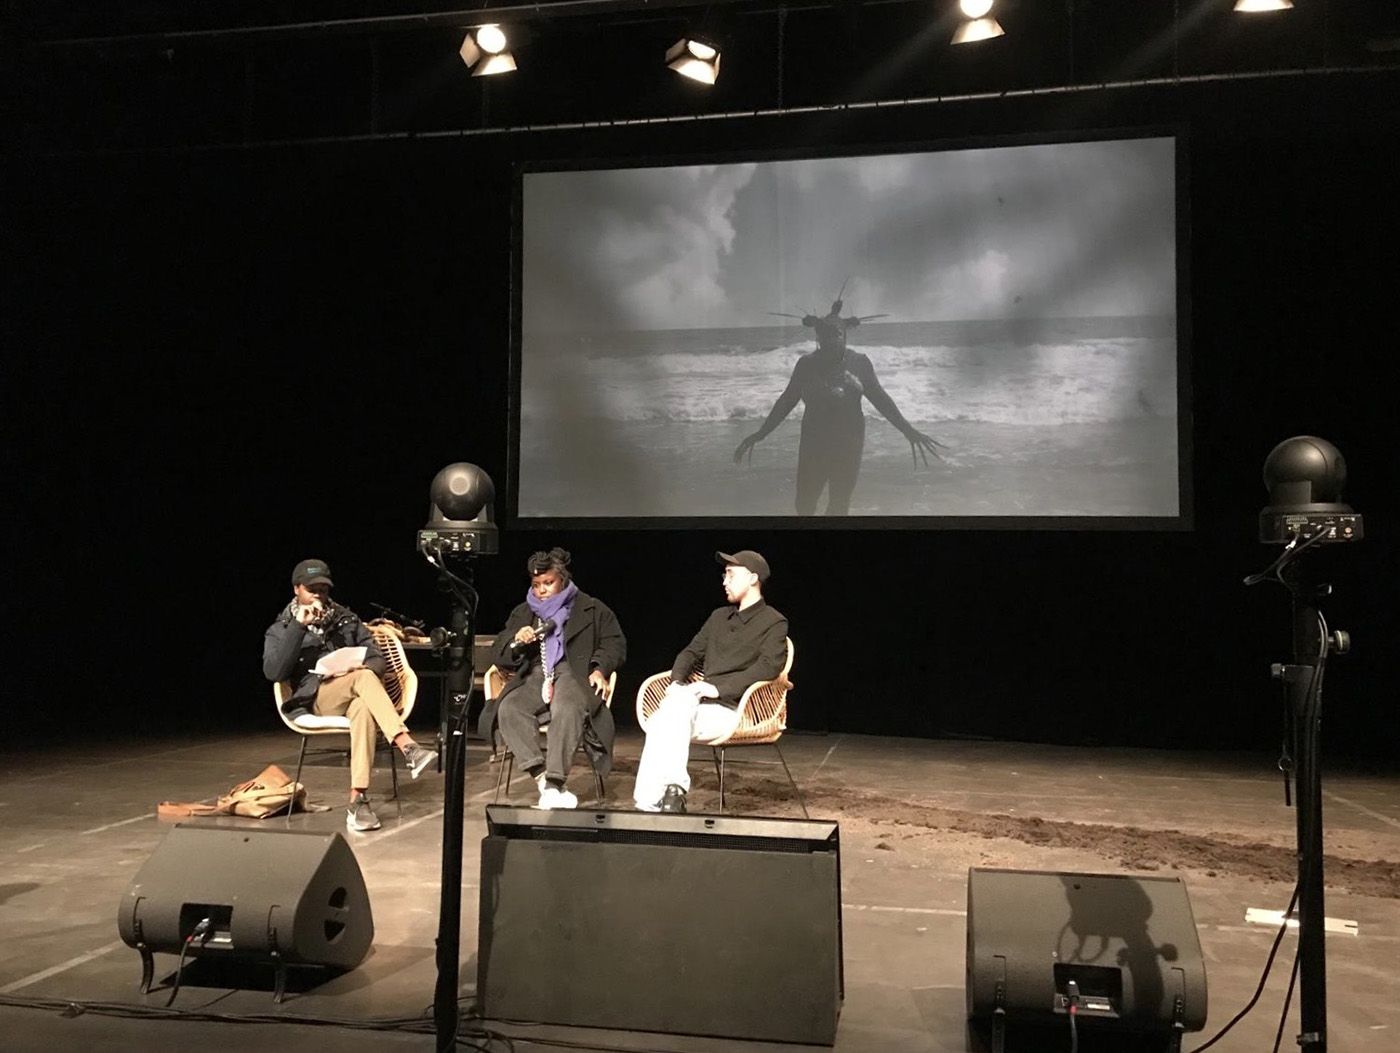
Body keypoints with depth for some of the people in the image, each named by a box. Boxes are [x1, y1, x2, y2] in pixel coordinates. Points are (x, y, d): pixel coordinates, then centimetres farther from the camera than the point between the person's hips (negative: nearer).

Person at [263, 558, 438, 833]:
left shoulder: (346, 620, 20)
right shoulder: (281, 630, 13)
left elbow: (379, 661, 12)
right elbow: (273, 673, -7)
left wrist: (355, 667, -11)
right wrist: (299, 627, -12)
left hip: (354, 697, 2)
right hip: (315, 700, -2)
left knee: (363, 709, -39)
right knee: (364, 677, -35)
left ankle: (358, 800, -48)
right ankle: (408, 748, -49)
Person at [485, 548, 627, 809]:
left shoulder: (592, 609, 18)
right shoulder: (522, 613, 27)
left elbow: (615, 644, 13)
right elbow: (501, 658, 21)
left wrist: (600, 669, -7)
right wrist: (517, 641, -1)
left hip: (574, 674, -3)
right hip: (535, 677, 3)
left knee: (568, 710, -39)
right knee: (509, 709, -31)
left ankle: (554, 784, -43)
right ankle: (543, 780, -38)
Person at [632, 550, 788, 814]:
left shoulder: (774, 623, 2)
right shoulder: (719, 616, 24)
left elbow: (768, 667, -13)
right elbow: (692, 652, 25)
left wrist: (719, 687, -22)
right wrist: (677, 681, 2)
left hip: (734, 709, -6)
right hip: (702, 702, 6)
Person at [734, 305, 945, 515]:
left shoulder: (859, 362, -2)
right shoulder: (807, 364, -3)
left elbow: (880, 398, 2)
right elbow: (787, 401, 3)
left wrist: (908, 431, -3)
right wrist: (761, 433, 0)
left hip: (849, 443, 0)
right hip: (814, 442, 0)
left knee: (840, 506, 8)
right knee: (804, 505, 0)